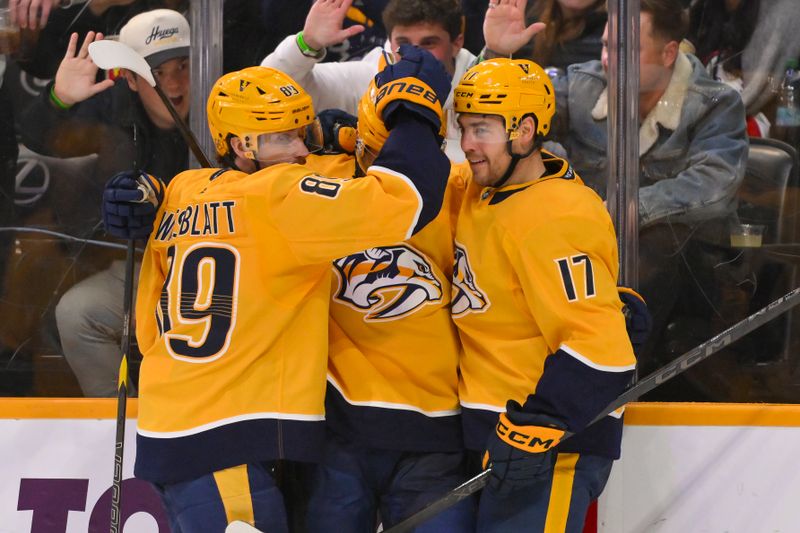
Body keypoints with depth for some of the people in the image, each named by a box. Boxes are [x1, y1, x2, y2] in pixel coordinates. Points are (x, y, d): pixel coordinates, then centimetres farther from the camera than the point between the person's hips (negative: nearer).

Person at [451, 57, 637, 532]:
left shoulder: (556, 218, -21)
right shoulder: (484, 193, 8)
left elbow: (597, 350, -26)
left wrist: (537, 428, -28)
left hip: (552, 441, -10)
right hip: (499, 423, 10)